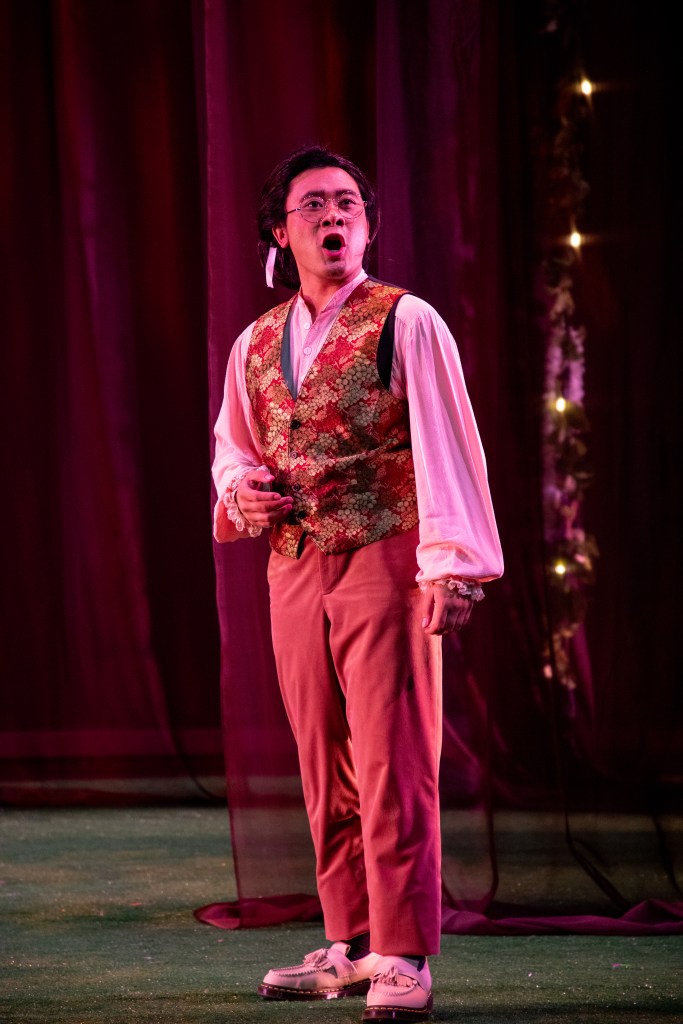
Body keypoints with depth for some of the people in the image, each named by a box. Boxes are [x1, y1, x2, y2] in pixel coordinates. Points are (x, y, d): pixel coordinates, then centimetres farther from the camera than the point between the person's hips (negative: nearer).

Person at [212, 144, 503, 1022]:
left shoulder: (404, 323, -3)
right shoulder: (255, 344, 14)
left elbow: (444, 446, -9)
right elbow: (231, 447, 25)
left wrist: (450, 564, -17)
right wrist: (239, 490, 1)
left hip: (385, 564, -5)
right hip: (294, 574, 6)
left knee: (394, 765, -8)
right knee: (325, 771, 8)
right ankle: (351, 946, 17)